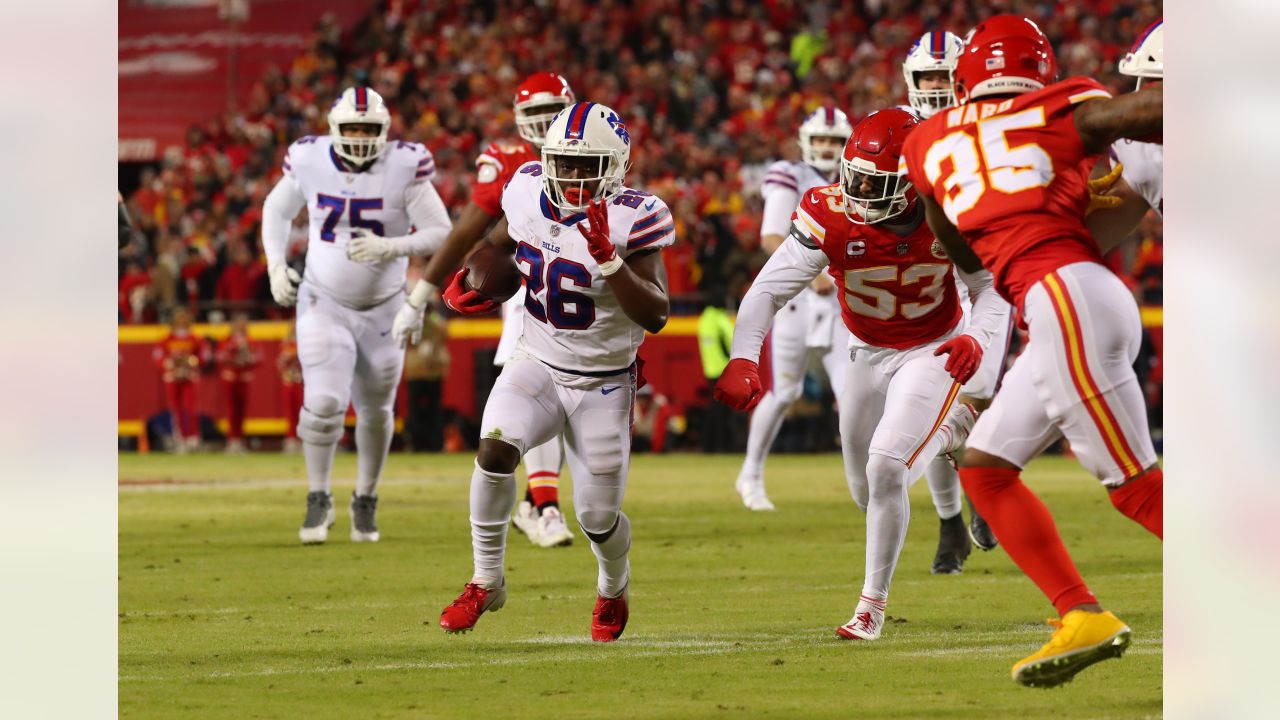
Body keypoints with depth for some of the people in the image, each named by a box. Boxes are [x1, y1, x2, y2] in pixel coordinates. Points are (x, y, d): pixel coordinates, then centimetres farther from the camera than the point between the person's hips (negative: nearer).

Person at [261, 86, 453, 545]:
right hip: (324, 304, 0)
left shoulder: (403, 169, -17)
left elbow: (441, 233, -14)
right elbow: (277, 209, 9)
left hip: (382, 309, 0)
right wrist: (276, 266, -3)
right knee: (324, 402, -16)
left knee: (376, 411, 12)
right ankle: (318, 501, 4)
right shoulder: (311, 162, -11)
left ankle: (366, 502, 35)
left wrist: (391, 248, -30)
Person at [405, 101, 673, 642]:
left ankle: (613, 587, 38)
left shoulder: (631, 221, -19)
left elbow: (655, 315, -25)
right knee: (495, 449, -27)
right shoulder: (530, 194, -7)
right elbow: (499, 241, 17)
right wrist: (465, 283, -1)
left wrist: (608, 259, -36)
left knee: (598, 518, 2)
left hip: (603, 385, -2)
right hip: (537, 364, 2)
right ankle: (486, 581, -10)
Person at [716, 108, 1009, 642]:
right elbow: (769, 290, -26)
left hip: (933, 352, -3)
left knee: (886, 469, -22)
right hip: (869, 357, 3)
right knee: (868, 494, 13)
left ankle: (873, 603, -4)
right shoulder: (829, 217, -24)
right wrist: (743, 358, -42)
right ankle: (952, 425, 44)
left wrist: (975, 338, -31)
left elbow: (991, 287, -10)